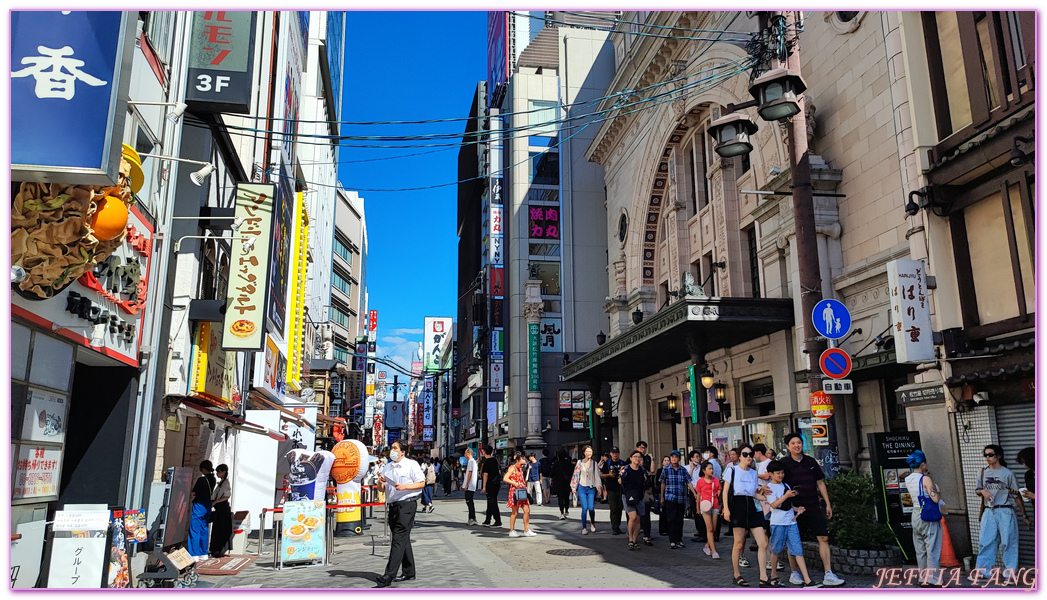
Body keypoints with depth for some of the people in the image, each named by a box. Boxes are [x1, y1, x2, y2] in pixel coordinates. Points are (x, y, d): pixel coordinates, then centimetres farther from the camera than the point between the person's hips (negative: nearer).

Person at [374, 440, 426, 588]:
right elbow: (381, 487, 21)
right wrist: (380, 482, -2)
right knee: (403, 539, 14)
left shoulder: (411, 465, -3)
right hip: (393, 506, 7)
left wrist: (404, 487, -17)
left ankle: (389, 576, -15)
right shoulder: (387, 467, 16)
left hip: (407, 505, -7)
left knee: (398, 539, -11)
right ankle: (409, 572, 24)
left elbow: (421, 483, -6)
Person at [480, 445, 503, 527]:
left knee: (492, 502, -4)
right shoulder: (495, 460, 10)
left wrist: (484, 486, -14)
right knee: (491, 502, 14)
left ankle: (498, 522, -3)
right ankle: (487, 521, 21)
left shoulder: (487, 461, -15)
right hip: (496, 483, 8)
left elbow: (486, 475, -17)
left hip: (490, 484, -8)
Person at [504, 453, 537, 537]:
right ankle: (512, 531, 8)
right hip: (515, 491, -8)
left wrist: (525, 485, 13)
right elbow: (505, 479, -17)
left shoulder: (520, 469, 18)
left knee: (527, 510, 4)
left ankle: (526, 530, 10)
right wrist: (514, 483, -22)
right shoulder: (512, 468, -7)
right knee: (515, 512, -2)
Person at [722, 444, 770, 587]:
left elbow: (754, 494, 19)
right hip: (737, 506, -5)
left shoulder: (753, 473, 17)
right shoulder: (732, 470, 2)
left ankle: (763, 579, 1)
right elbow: (725, 491, -1)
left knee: (763, 543, -4)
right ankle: (737, 575, 13)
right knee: (739, 543, -3)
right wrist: (726, 509, -11)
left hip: (752, 507, 6)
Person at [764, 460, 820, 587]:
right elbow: (774, 504, -16)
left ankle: (807, 581, -4)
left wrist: (796, 509, 7)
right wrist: (786, 495, -22)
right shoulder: (770, 487, -5)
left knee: (798, 550, -1)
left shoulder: (786, 486, 15)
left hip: (791, 521, 5)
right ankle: (774, 577, 21)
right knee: (776, 550, 5)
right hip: (778, 522, -5)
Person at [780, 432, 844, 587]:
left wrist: (828, 504, 11)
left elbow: (820, 483, 14)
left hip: (814, 507, 3)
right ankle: (794, 573, 20)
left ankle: (828, 575, -1)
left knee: (823, 538, -4)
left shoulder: (811, 462, 8)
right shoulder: (784, 464, -2)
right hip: (794, 509, -3)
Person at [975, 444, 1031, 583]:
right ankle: (982, 571, 8)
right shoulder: (983, 472, 9)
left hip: (1005, 512, -3)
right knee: (985, 541, 2)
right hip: (989, 512, 3)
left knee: (1008, 542, 1)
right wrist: (982, 491, -4)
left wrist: (1024, 516, 1)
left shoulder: (1007, 473, -3)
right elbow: (978, 490, 20)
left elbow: (1017, 495, 0)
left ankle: (1011, 574, 11)